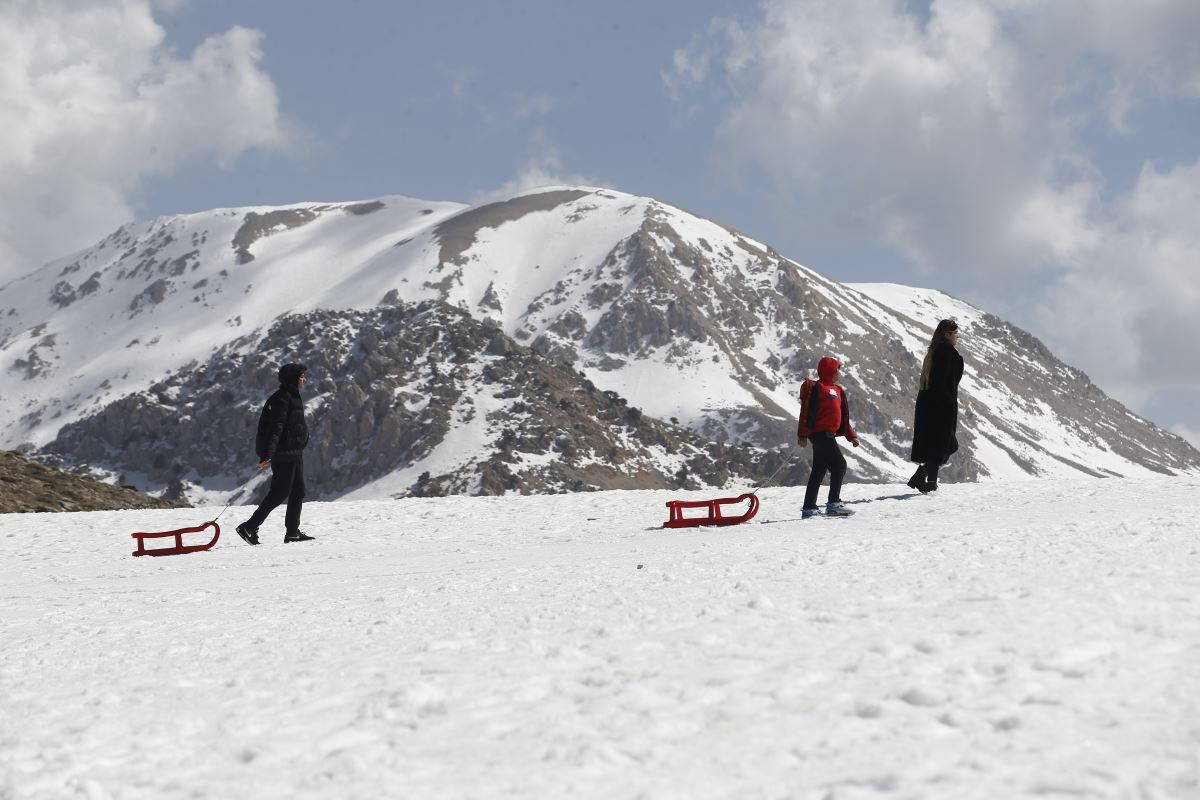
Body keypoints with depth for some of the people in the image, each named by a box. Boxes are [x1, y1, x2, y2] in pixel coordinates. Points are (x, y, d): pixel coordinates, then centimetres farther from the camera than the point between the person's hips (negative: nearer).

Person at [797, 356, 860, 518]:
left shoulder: (837, 390, 19)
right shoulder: (817, 388, -9)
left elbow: (843, 416, 25)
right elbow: (807, 412, -13)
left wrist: (851, 435, 23)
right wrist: (802, 435, -17)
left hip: (828, 434, 10)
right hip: (820, 433, -9)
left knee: (819, 471, 10)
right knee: (839, 464, -14)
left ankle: (809, 508, 15)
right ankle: (833, 504, -16)